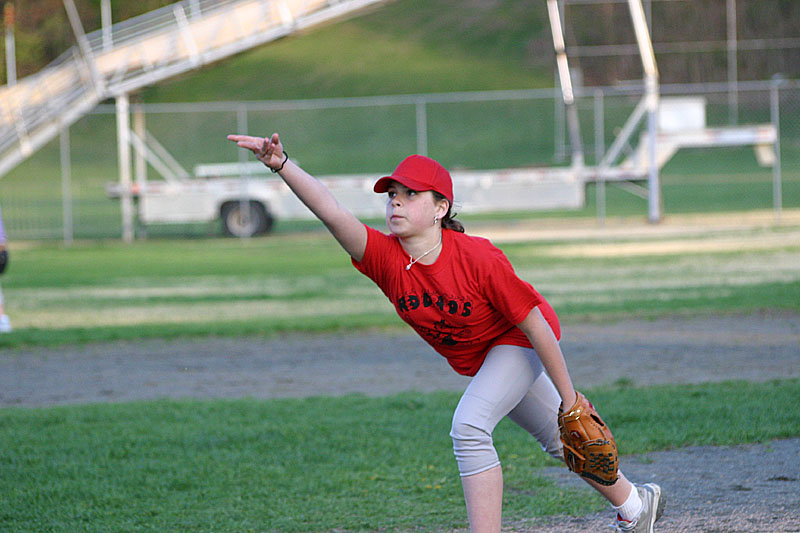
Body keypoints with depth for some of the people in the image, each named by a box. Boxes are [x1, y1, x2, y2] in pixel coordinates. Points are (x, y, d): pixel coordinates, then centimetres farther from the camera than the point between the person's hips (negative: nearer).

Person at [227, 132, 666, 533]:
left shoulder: (479, 259, -34)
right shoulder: (385, 257, -22)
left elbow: (536, 325, -26)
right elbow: (332, 213, -38)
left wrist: (568, 397, -20)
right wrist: (281, 165, -54)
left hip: (520, 343, -7)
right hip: (478, 362, 7)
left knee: (469, 426, -28)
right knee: (557, 439, 23)